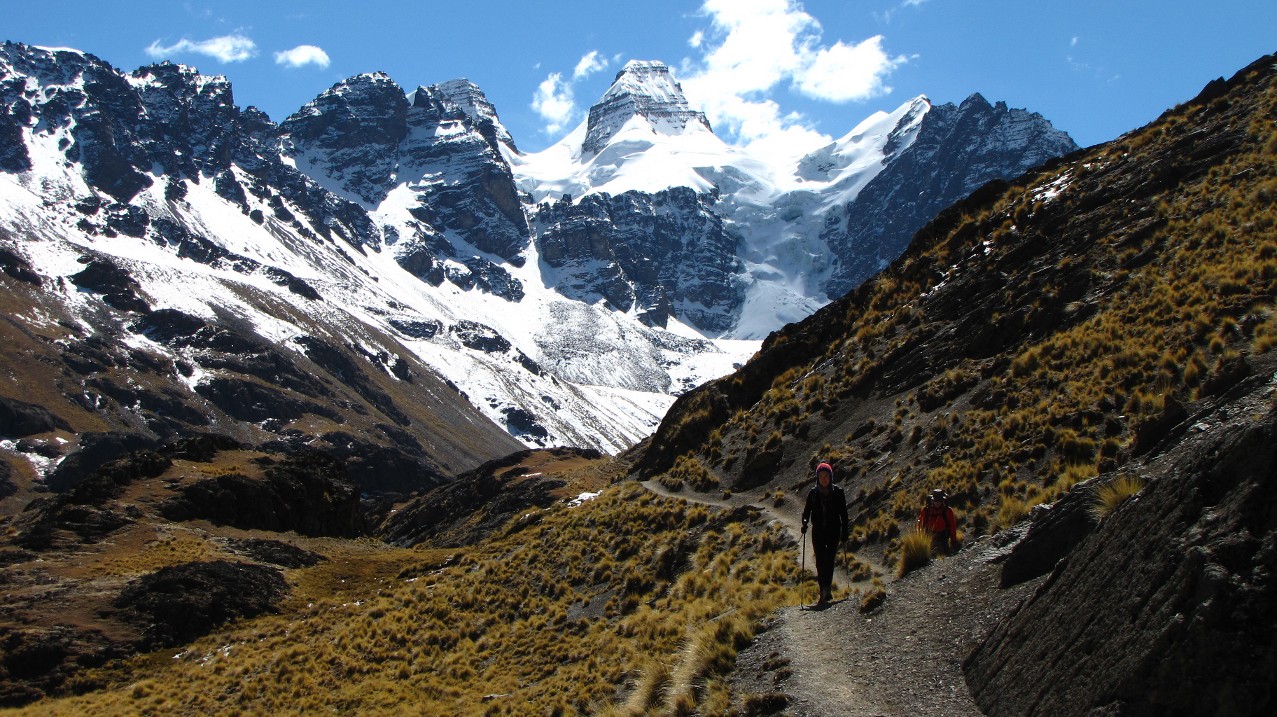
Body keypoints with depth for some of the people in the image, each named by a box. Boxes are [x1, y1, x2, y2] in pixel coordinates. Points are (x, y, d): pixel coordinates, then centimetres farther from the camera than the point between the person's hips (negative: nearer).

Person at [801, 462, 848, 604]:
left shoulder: (838, 492, 1)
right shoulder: (813, 492, 6)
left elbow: (843, 512, 3)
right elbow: (807, 509, 10)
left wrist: (845, 531, 0)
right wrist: (804, 522, -10)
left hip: (834, 530, -2)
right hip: (818, 531, 2)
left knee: (829, 559, -14)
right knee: (820, 561, -1)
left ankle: (827, 588, -20)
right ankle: (824, 590, 5)